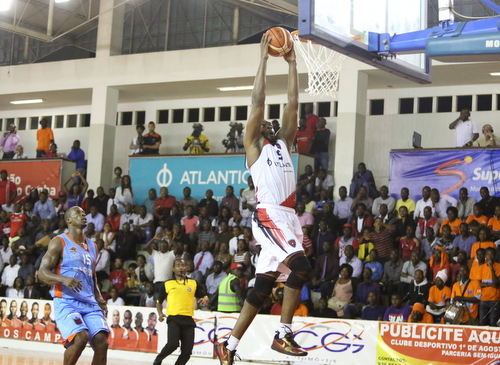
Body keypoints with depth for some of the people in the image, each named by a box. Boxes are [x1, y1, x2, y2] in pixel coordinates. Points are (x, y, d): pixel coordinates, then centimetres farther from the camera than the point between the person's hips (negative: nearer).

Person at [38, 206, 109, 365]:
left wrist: (99, 298, 11)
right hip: (66, 302, -6)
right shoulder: (59, 242, -1)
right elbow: (42, 273, -8)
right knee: (81, 338, -25)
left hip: (90, 304, 6)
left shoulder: (92, 246, 18)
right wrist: (64, 279, -26)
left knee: (101, 342, -10)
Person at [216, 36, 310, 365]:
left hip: (287, 218, 7)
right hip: (270, 216, -7)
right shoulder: (254, 145, 6)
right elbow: (258, 102, -1)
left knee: (261, 289, 7)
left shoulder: (283, 143, 23)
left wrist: (292, 62, 17)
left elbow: (293, 104, 19)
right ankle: (283, 334, -20)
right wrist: (264, 58, 1)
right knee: (301, 266, -25)